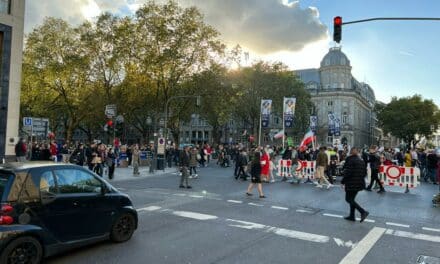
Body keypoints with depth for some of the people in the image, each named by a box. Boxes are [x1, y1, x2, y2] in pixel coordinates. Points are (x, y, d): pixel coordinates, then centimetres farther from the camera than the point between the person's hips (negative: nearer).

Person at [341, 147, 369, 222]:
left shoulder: (350, 160, -13)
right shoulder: (361, 161, 10)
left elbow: (347, 172, -18)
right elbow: (365, 172, 12)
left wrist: (343, 182, -10)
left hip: (351, 183, -8)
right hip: (359, 183, 8)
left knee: (348, 199, 0)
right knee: (352, 199, 17)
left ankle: (363, 212, -12)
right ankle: (352, 216, 21)